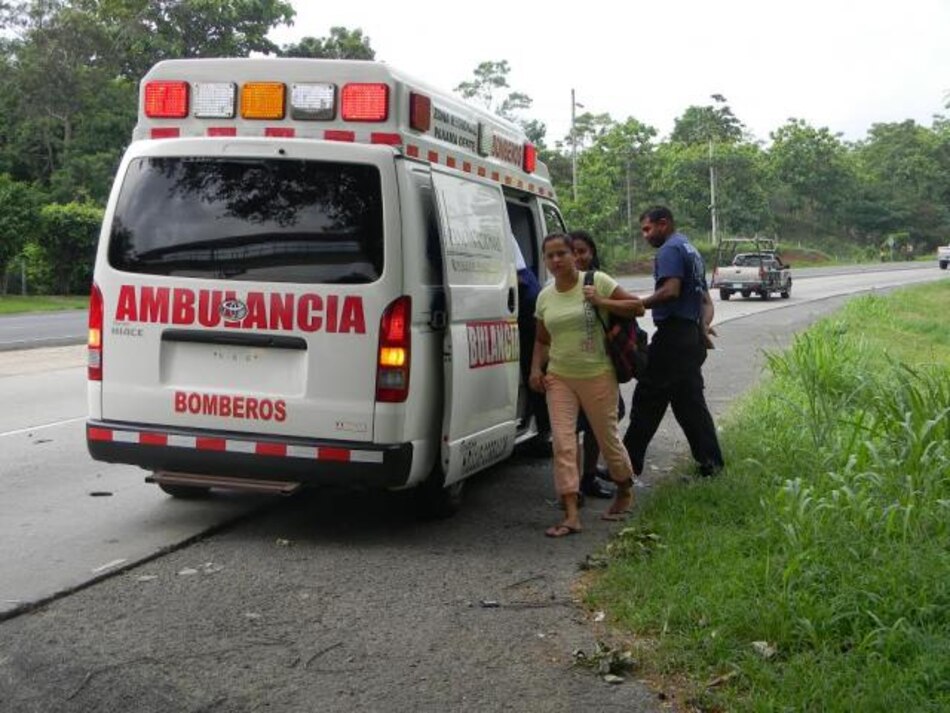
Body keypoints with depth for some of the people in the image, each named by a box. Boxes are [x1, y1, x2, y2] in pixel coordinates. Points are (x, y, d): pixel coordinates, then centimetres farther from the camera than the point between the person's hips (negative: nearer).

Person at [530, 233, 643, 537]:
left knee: (607, 438, 8)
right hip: (559, 378, 4)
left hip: (598, 375, -4)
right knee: (562, 443, -7)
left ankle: (625, 490, 37)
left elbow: (637, 307, -5)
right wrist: (536, 368, 2)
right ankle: (571, 515, -7)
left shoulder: (597, 281, -6)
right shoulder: (545, 296, 7)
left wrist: (601, 302, -17)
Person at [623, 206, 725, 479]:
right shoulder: (691, 251, 25)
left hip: (673, 335, -10)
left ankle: (629, 463, -3)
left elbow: (670, 290, -23)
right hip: (692, 336, 10)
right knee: (690, 401, 12)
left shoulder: (670, 250, -8)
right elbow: (706, 300, 24)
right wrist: (704, 326, 9)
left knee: (647, 400, -6)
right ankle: (710, 462, 12)